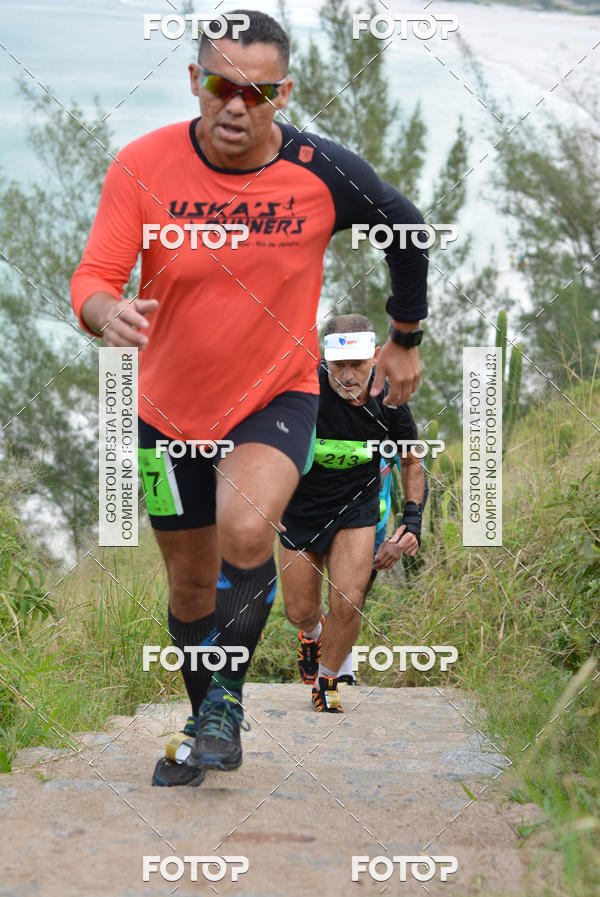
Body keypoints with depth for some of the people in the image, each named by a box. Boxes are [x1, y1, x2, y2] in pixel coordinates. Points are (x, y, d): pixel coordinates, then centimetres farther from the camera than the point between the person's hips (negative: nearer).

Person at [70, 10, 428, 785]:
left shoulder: (323, 173, -14)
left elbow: (407, 232, 5)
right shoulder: (143, 166, -15)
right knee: (192, 584, 12)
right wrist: (107, 312, -40)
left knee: (246, 529, -29)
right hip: (170, 409, 2)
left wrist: (405, 338, 15)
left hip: (278, 398, -1)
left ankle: (228, 696, -6)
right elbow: (93, 276, -15)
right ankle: (205, 722, 38)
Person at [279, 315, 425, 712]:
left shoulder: (388, 401, -17)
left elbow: (411, 460, 1)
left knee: (348, 603, -16)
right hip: (301, 507, 0)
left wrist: (413, 518, -6)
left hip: (356, 505, 0)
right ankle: (312, 633, 47)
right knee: (300, 611, 7)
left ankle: (328, 679, 12)